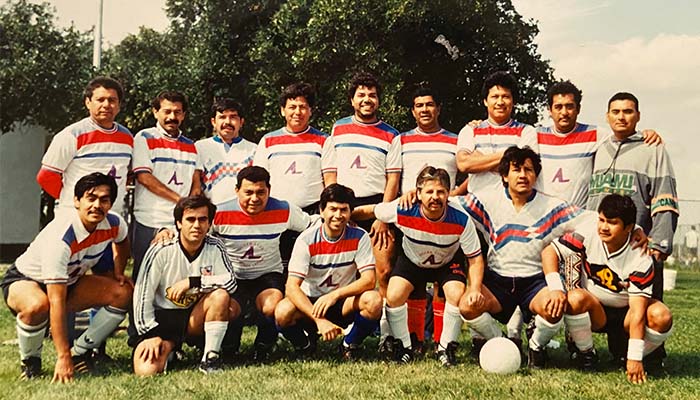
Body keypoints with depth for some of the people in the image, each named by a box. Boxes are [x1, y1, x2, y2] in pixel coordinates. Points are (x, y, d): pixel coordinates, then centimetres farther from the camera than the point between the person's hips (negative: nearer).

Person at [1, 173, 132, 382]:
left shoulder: (114, 224, -17)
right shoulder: (60, 238, -37)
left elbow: (122, 242, 14)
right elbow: (56, 303, -39)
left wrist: (118, 272, -1)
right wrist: (63, 357, -40)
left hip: (69, 281, 7)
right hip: (23, 280, -6)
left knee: (123, 293, -11)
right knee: (38, 305, -40)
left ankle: (80, 352, -1)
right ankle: (30, 361, -10)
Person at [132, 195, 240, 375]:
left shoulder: (214, 247, -7)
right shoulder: (161, 250, -14)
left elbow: (231, 282, -17)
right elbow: (142, 294, -12)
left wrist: (192, 282, -24)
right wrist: (151, 334, -17)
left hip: (195, 317, 2)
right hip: (162, 316, -2)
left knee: (221, 296, -29)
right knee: (146, 370, -26)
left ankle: (210, 357, -16)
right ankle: (167, 348, 8)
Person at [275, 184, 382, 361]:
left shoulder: (359, 237, -10)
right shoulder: (307, 240, -14)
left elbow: (369, 279, -17)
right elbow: (292, 286, -22)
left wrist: (335, 295, -34)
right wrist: (319, 320, -34)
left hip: (344, 303, 1)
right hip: (310, 302, -1)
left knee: (374, 301, -31)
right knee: (283, 312, -33)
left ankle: (350, 346, -1)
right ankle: (305, 347, 2)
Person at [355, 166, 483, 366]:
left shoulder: (461, 220, -32)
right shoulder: (402, 211, -33)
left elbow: (475, 259, -22)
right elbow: (369, 211, -13)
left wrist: (475, 289, -34)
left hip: (449, 262, 0)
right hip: (411, 260, 1)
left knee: (457, 295, -24)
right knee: (394, 296, -20)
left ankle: (446, 347, 1)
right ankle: (403, 347, 4)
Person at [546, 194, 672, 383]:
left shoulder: (641, 259, -20)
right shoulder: (588, 235, -16)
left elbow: (637, 310, -25)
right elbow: (549, 252, -16)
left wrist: (634, 358, -30)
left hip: (624, 314, 0)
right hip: (593, 312, 1)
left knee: (661, 316, -29)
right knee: (575, 298, -33)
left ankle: (633, 357, 0)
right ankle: (586, 354, -8)